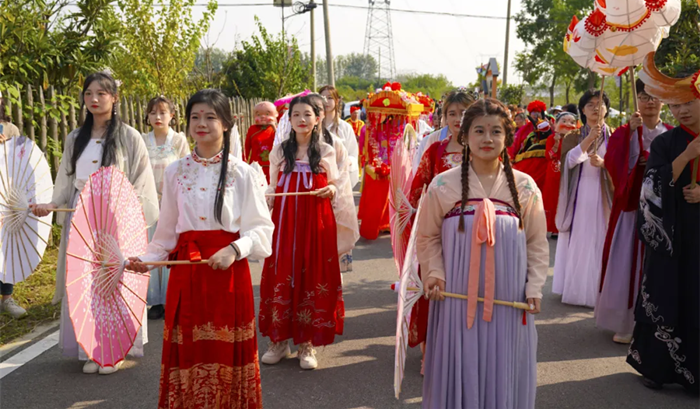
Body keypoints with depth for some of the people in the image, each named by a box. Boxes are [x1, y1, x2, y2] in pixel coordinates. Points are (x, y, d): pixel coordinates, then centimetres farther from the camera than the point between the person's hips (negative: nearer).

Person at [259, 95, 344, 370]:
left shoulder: (326, 151, 7)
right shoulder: (279, 151, 10)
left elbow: (335, 185, 10)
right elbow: (273, 188, 12)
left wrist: (331, 190, -12)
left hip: (316, 221, -1)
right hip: (284, 221, 1)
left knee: (313, 275, 1)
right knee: (281, 274, 0)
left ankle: (307, 343, 13)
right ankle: (279, 340, 14)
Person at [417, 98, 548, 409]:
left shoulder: (524, 187, 1)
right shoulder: (443, 185, -3)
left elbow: (537, 244, 7)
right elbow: (428, 238, 6)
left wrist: (534, 288, -1)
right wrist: (434, 274, -7)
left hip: (509, 303, 1)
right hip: (457, 300, -1)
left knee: (503, 374, 11)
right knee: (460, 373, 7)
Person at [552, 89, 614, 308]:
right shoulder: (573, 137, 7)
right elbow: (569, 161, -10)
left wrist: (603, 164, -19)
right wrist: (589, 138, -19)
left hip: (603, 197, 0)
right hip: (578, 197, 0)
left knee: (600, 243, -2)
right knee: (577, 243, 2)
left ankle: (597, 290, 6)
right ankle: (574, 288, 11)